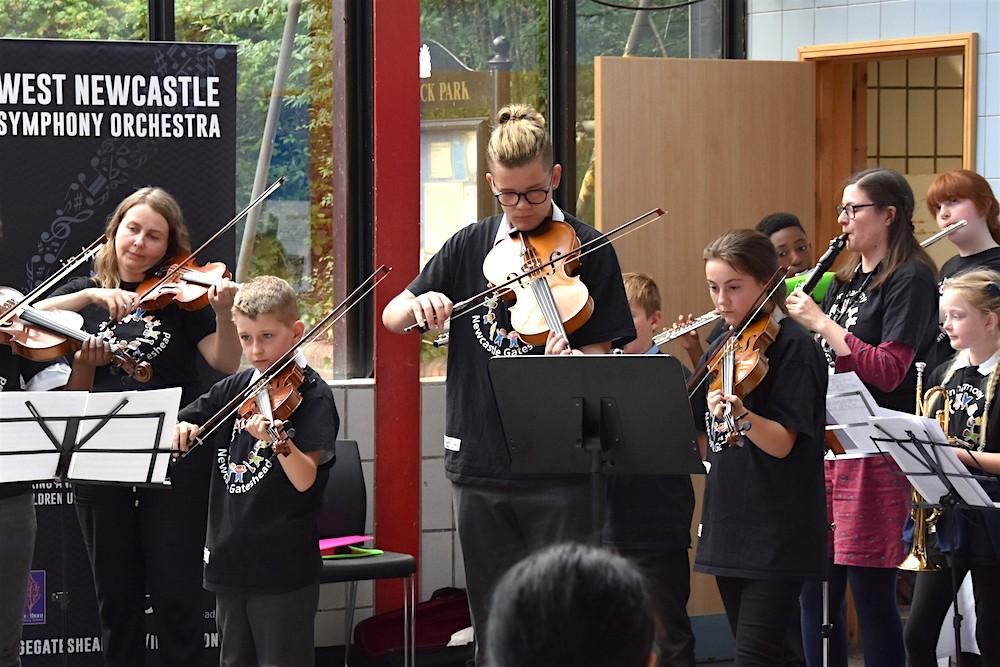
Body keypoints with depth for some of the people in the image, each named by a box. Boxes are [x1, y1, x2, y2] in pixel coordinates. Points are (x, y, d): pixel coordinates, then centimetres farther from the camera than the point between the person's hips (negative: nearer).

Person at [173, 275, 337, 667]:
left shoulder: (312, 396, -10)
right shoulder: (235, 389, 9)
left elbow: (305, 480, -21)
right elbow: (173, 426, 13)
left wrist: (278, 441, -40)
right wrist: (179, 429, -10)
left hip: (283, 565, -7)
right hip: (230, 559, 7)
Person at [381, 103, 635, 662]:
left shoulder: (587, 250, -2)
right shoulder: (470, 247, 8)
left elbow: (600, 360, -6)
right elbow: (391, 318, 8)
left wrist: (570, 358, -28)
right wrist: (419, 303, -14)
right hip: (482, 468, 4)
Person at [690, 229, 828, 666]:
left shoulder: (794, 347, -10)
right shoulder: (722, 349, 13)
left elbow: (782, 443, -20)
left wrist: (741, 416, -38)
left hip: (777, 530, -8)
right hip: (728, 524, 8)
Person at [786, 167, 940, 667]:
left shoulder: (911, 279, -7)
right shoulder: (845, 280, 18)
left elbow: (887, 371, -17)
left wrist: (819, 322, -16)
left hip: (875, 451, -8)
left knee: (870, 589, -5)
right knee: (815, 591, 9)